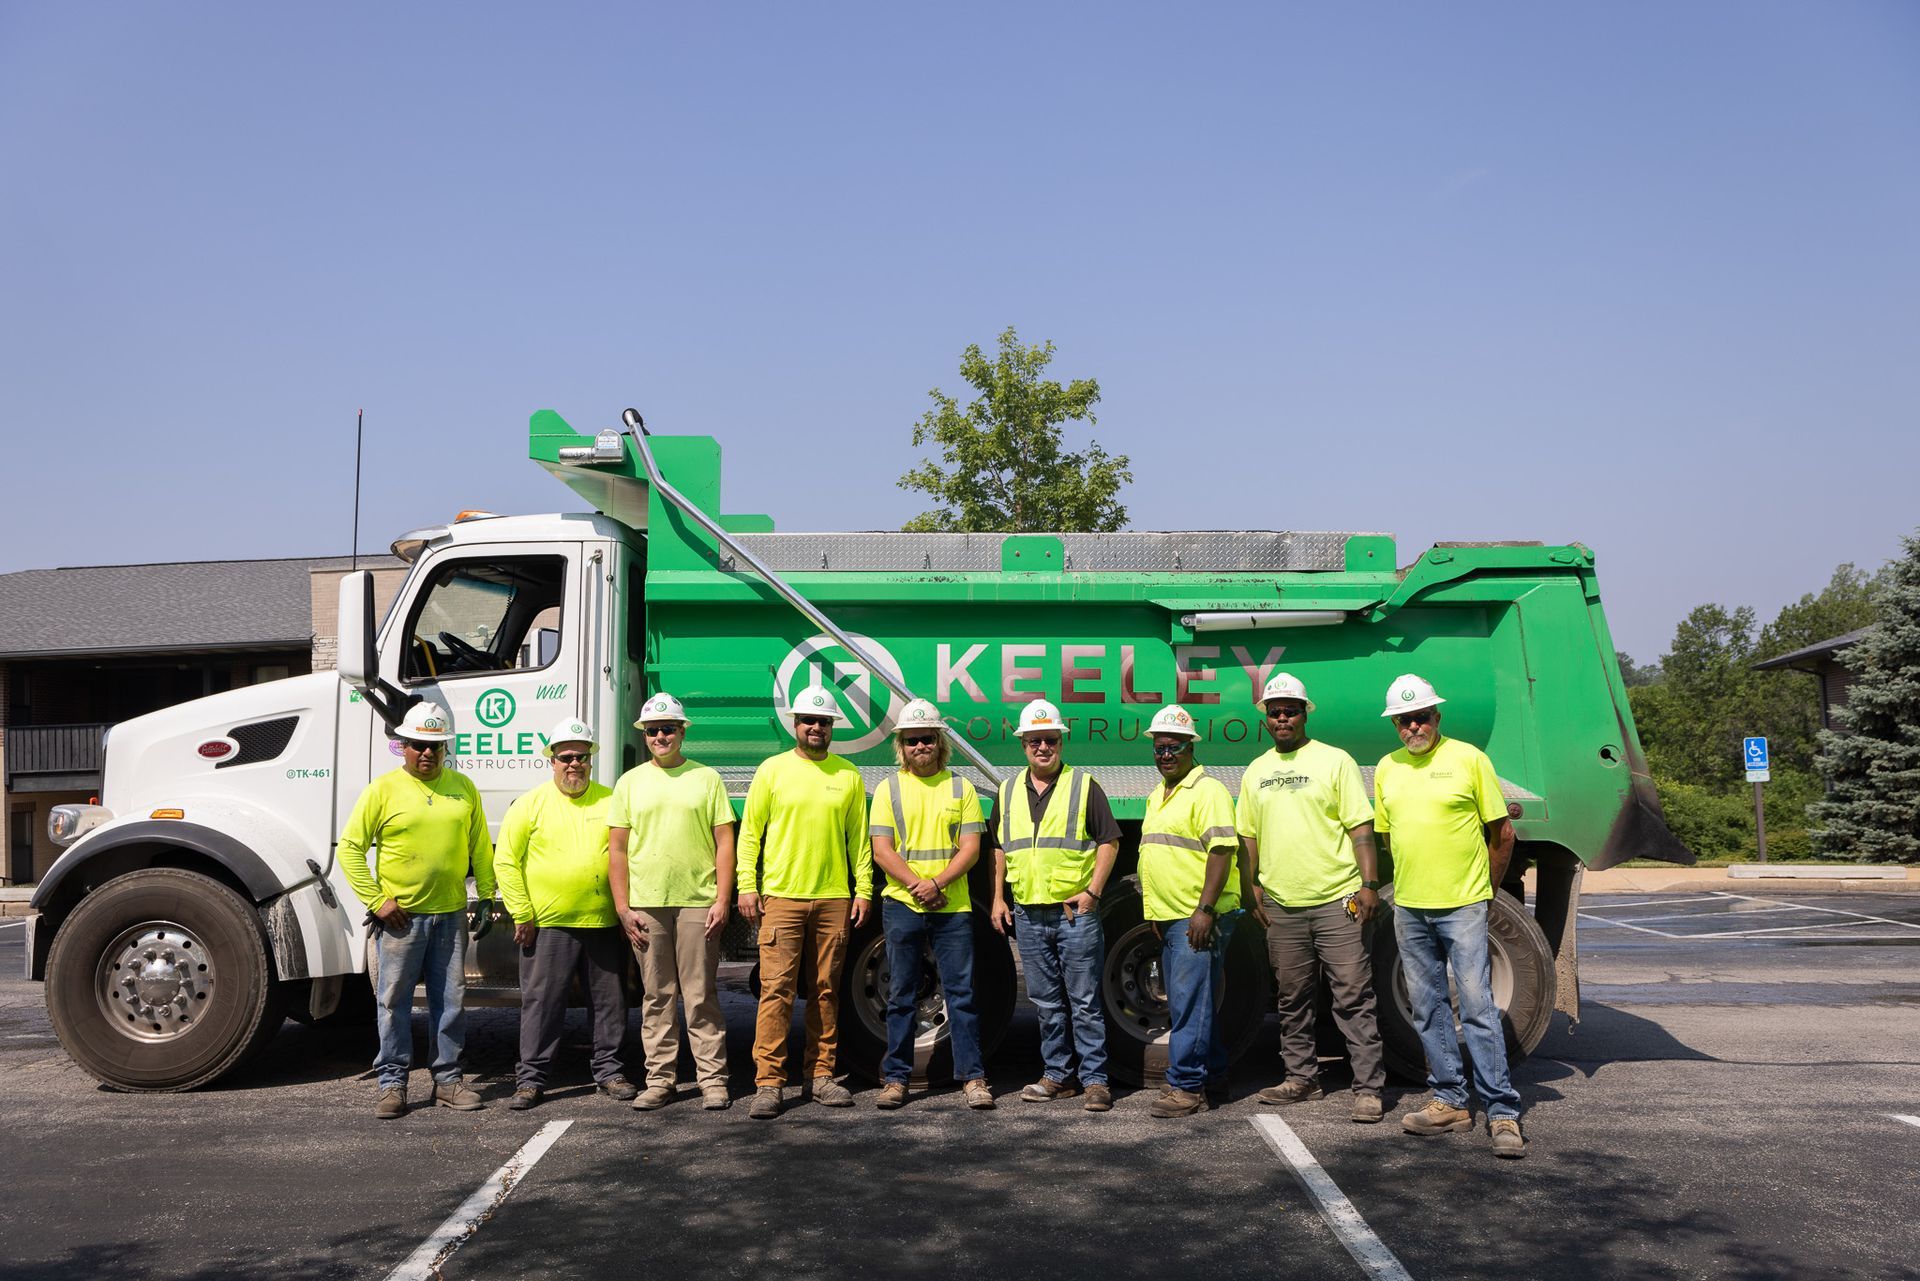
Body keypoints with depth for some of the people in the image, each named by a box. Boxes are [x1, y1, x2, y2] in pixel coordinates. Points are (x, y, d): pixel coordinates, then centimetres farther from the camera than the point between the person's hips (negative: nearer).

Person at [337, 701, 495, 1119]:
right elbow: (349, 848, -4)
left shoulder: (463, 787, 8)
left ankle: (448, 1079, 17)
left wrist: (485, 897, 7)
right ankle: (392, 1084, 12)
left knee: (451, 1001, 8)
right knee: (394, 1001, 3)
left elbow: (480, 848, 13)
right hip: (400, 916, -3)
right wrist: (375, 900, -9)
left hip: (450, 915, 3)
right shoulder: (383, 789, -4)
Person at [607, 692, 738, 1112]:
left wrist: (722, 900, -4)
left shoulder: (706, 778, 6)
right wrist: (623, 908, 2)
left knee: (701, 996, 0)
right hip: (646, 904, 2)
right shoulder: (630, 782, 10)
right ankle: (659, 1080, 14)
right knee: (657, 997, 7)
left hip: (698, 903, -2)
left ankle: (713, 1080, 6)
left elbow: (725, 843, 3)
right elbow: (617, 849, 9)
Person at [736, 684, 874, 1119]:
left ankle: (821, 1075, 16)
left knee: (827, 989, 7)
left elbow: (859, 838, 12)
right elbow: (749, 833, 4)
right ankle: (768, 1083, -3)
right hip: (780, 896, -2)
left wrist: (863, 889, 5)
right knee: (776, 989, -6)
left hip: (833, 899, 2)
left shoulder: (848, 774, 10)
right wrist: (747, 885, -4)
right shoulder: (772, 770, 4)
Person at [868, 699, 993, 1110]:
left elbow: (971, 847, 0)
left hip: (952, 907, 0)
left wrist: (937, 883, -13)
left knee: (962, 992, 1)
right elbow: (882, 849, -1)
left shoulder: (960, 787, 7)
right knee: (901, 996, 6)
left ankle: (972, 1077, 8)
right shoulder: (889, 789, 6)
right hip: (901, 906, 0)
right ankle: (895, 1078, 14)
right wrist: (916, 885, -13)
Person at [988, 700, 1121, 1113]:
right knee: (1046, 1003, 11)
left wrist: (1092, 891, -10)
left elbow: (1109, 841, -2)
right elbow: (1000, 848, 19)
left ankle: (1095, 1079, 3)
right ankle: (1058, 1075, 20)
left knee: (1085, 1001, -2)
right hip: (1028, 914, 4)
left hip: (1075, 912, -4)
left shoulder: (1083, 785, 0)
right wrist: (998, 898, 11)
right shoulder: (1008, 791, 12)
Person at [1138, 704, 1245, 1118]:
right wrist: (1154, 910, 23)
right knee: (1186, 1002, 15)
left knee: (1190, 1003, -9)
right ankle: (1212, 1072, 27)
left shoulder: (1207, 791, -11)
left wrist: (1205, 909, -23)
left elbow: (1221, 850, -18)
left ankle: (1187, 1086, -5)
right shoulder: (1157, 796, 18)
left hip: (1199, 917, -9)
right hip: (1170, 916, 10)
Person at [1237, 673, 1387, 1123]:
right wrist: (1253, 887, 10)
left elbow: (1361, 828, -4)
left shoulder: (1335, 761, 0)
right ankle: (1301, 1078, 24)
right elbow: (1249, 835, 18)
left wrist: (1369, 884, -11)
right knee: (1293, 999, 12)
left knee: (1353, 998, -4)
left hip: (1337, 900, -5)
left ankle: (1368, 1089, 1)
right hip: (1281, 905, 5)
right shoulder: (1255, 771, 13)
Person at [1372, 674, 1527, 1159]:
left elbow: (1502, 834, 1)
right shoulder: (1387, 768, 10)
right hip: (1409, 909, 5)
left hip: (1463, 907, -5)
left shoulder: (1469, 758, -4)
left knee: (1477, 1006, -8)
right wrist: (1414, 879, 12)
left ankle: (1502, 1110, -2)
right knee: (1428, 1009, 9)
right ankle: (1451, 1100, 19)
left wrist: (1484, 891, 7)